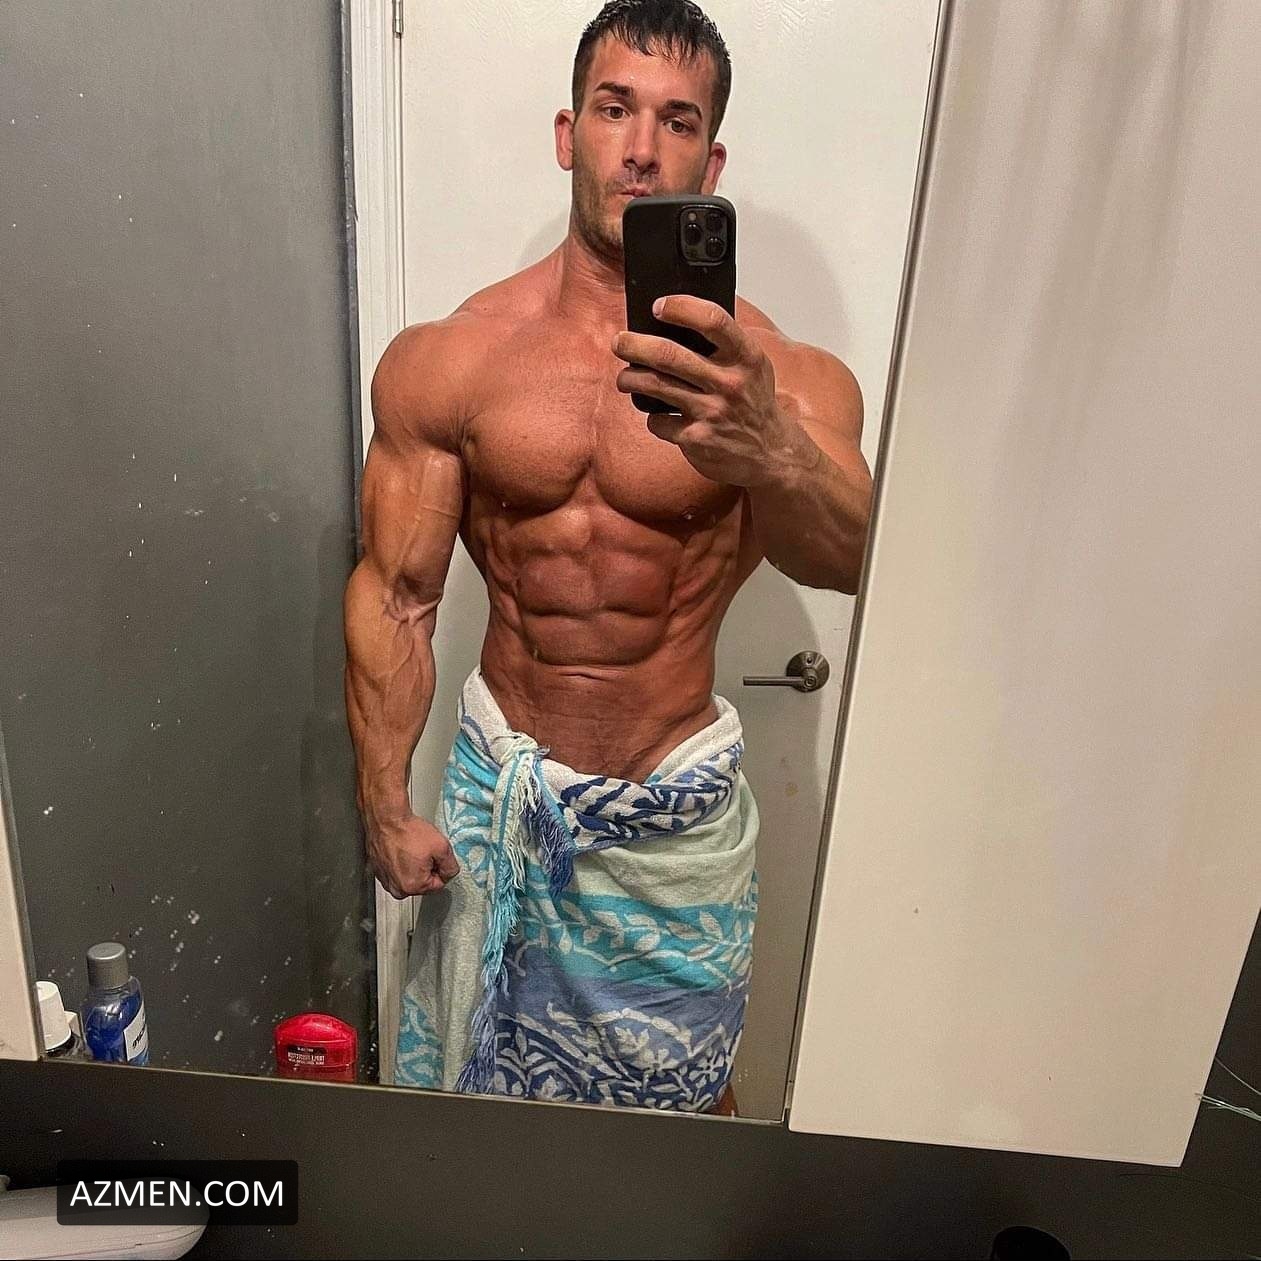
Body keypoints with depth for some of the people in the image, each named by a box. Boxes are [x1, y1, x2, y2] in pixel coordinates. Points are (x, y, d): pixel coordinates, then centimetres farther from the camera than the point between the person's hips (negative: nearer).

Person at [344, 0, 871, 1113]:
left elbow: (848, 558, -31)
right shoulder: (446, 362, -9)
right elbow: (395, 598, -5)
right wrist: (386, 808, -6)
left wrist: (766, 447, -52)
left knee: (681, 1090, 22)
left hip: (680, 802, 0)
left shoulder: (782, 378, -12)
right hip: (501, 780, 1)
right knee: (484, 1063, 25)